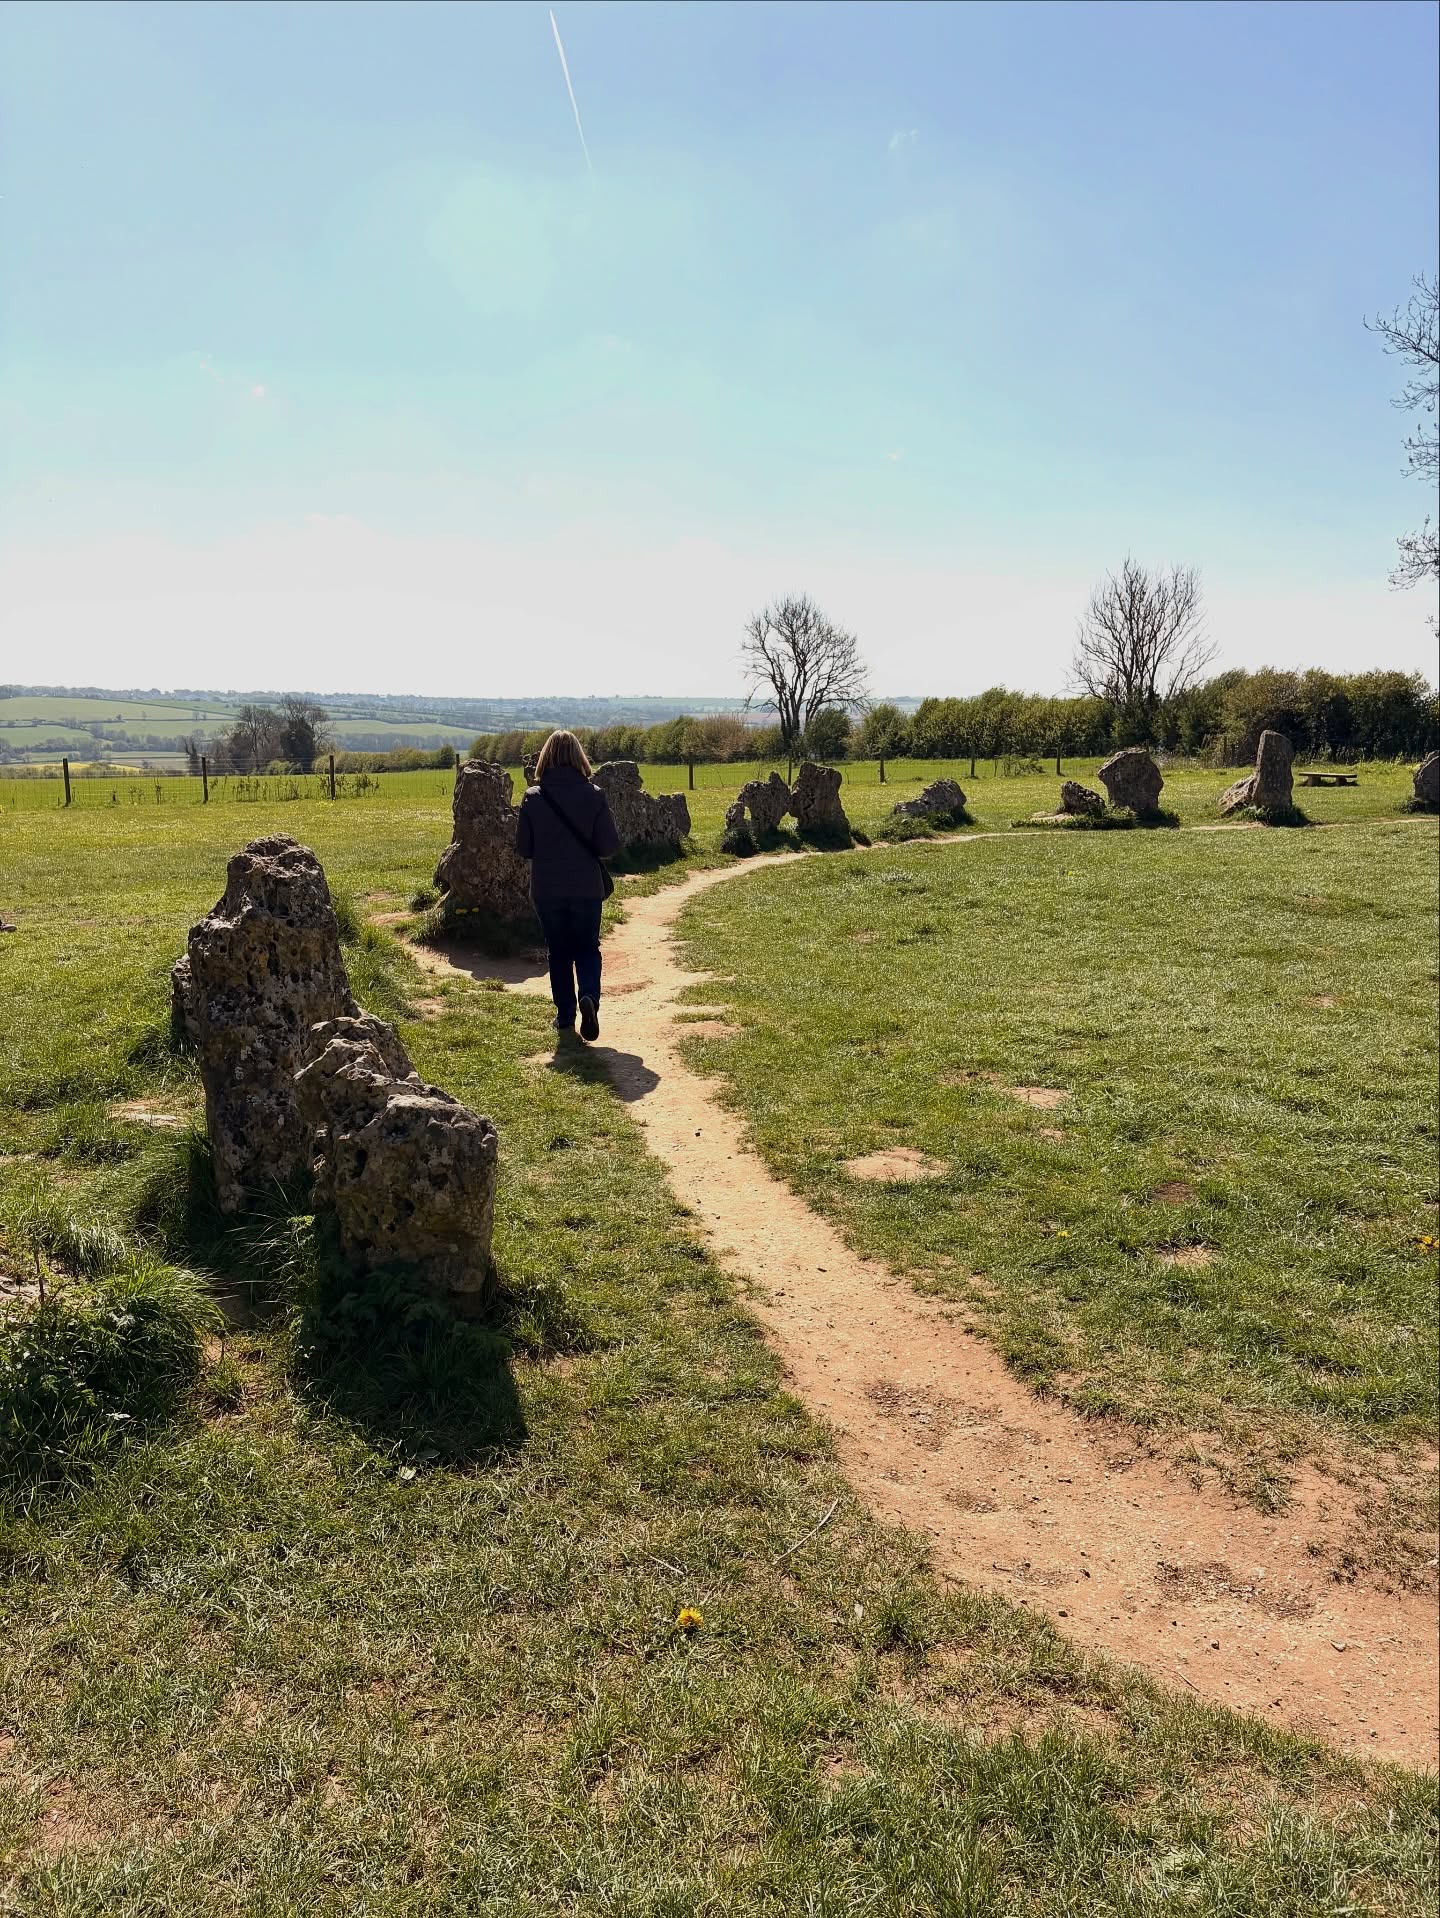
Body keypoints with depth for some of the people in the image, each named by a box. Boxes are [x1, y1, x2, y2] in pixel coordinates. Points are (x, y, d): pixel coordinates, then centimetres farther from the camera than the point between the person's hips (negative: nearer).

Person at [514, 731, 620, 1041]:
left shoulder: (533, 798, -8)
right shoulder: (593, 795, -10)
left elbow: (523, 849, -3)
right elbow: (609, 846, -9)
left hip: (546, 888, 1)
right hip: (586, 887, -1)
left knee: (559, 952, 16)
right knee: (587, 948, 13)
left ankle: (565, 1015, 19)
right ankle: (589, 996, -13)